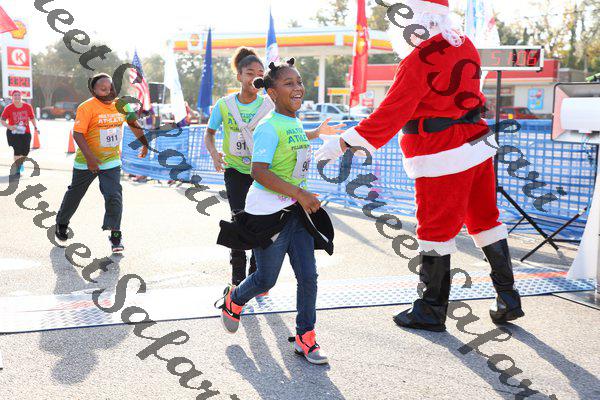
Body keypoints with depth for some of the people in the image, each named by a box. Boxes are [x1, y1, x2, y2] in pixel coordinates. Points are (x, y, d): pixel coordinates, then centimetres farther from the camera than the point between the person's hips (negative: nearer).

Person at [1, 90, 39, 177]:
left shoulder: (28, 107, -1)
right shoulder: (8, 108, -7)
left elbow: (32, 118, 12)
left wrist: (35, 128, 4)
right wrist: (9, 127, -24)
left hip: (26, 133, 3)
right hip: (13, 133, -3)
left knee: (25, 151, 3)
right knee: (17, 151, -11)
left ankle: (20, 163, 38)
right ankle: (17, 170, 3)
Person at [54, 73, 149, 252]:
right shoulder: (87, 107, -18)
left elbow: (133, 123, 16)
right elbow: (77, 134, -23)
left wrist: (145, 143, 23)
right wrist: (89, 157, -32)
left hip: (112, 161, 2)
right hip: (86, 162, -2)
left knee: (114, 196, -14)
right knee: (75, 194, 16)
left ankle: (115, 235, -3)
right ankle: (62, 223, 41)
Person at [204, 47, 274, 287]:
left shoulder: (269, 106, -7)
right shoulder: (224, 105, -5)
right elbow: (209, 134, 7)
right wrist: (214, 153, -12)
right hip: (235, 170, 0)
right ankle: (237, 278, 8)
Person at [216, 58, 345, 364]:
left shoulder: (295, 123, 9)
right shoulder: (269, 127, -18)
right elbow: (259, 171, -28)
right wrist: (299, 193, -32)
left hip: (296, 209, 7)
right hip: (268, 212, -7)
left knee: (308, 276, 3)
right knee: (266, 279, 8)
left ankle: (305, 337, 15)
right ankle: (233, 300, 41)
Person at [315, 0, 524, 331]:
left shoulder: (419, 62, -19)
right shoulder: (465, 47, 7)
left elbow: (390, 115, -20)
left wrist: (343, 143, -14)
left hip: (444, 161, -8)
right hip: (478, 148, 8)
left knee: (435, 231, 4)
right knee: (485, 220, 17)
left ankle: (431, 311, 16)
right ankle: (508, 300, 24)